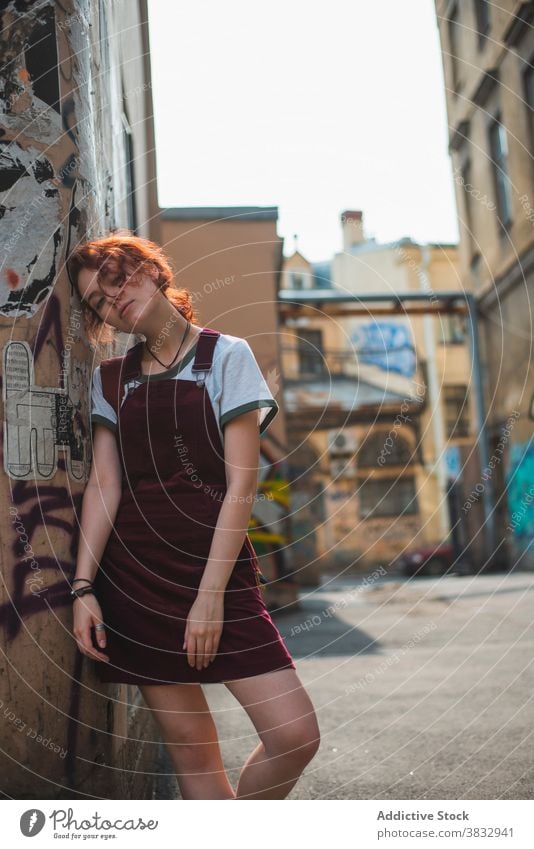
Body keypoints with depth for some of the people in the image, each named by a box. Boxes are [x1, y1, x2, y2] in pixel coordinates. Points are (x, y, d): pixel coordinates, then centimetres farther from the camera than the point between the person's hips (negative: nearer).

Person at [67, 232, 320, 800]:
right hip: (132, 572, 2)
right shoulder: (111, 379, 12)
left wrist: (210, 594, -12)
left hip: (216, 563, -2)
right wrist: (83, 587, -7)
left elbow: (241, 485, -6)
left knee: (295, 734, -10)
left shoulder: (225, 355, 2)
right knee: (191, 752, 1)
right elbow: (103, 486, 5)